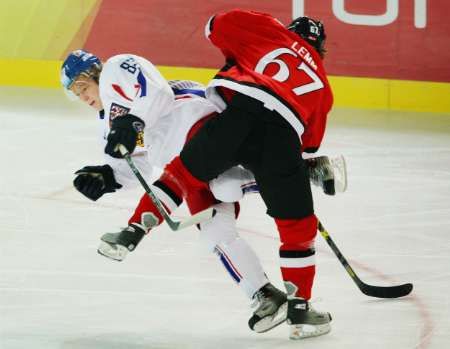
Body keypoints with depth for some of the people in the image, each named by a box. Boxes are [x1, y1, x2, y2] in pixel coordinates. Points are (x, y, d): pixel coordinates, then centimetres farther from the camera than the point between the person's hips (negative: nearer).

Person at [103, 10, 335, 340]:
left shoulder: (272, 31, 27)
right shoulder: (322, 85, 32)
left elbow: (218, 25, 20)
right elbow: (309, 144, 34)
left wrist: (236, 61, 37)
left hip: (239, 111, -1)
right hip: (282, 134, 1)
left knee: (184, 171, 19)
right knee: (298, 226, 13)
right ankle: (299, 310, 13)